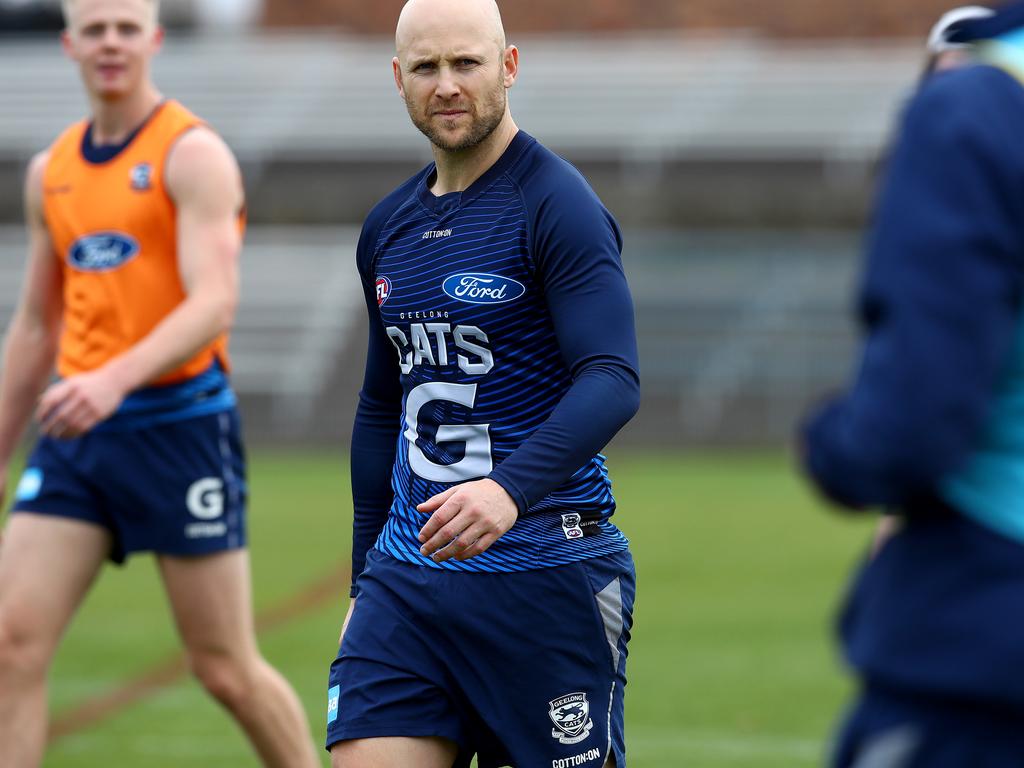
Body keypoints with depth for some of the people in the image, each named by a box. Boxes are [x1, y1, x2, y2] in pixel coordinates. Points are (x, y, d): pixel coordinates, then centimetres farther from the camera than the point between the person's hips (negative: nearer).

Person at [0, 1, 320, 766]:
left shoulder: (193, 155, -7)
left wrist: (115, 379, -35)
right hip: (77, 431, 6)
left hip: (179, 427, -5)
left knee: (227, 668, 0)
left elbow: (213, 305, -20)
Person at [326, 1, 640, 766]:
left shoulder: (558, 207, -9)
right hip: (407, 576, 6)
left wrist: (512, 489, -36)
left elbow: (613, 381, -20)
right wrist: (366, 579, 21)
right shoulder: (389, 228, 13)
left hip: (545, 580, -6)